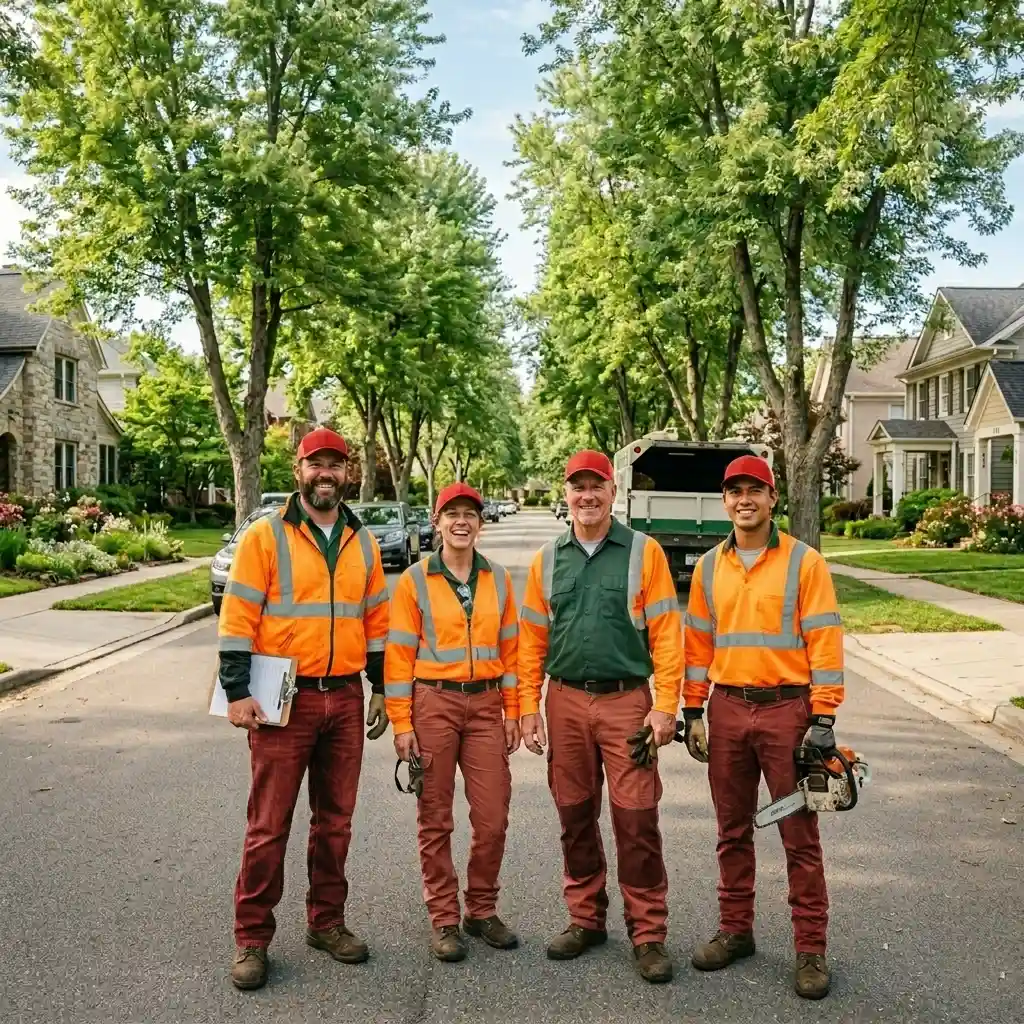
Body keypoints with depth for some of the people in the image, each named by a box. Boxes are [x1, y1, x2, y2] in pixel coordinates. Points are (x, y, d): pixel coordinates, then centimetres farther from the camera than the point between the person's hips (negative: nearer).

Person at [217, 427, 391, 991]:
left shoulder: (363, 543, 10)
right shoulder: (264, 536, -5)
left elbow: (376, 620, 15)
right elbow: (238, 617, -8)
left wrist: (379, 689, 12)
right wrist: (237, 692, -13)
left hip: (345, 697, 4)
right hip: (284, 697, -4)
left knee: (335, 819, 13)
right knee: (269, 824, 2)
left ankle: (326, 921, 28)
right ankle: (252, 938, 15)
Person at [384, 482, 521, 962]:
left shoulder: (498, 579, 7)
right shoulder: (415, 581, -1)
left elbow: (510, 649, 10)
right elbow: (399, 654, -3)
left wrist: (512, 712, 6)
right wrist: (402, 724, -7)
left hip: (485, 705, 3)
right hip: (433, 702, -2)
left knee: (493, 817, 3)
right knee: (435, 819, 5)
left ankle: (482, 911, 23)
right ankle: (443, 920, 19)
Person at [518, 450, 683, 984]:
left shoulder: (643, 552, -1)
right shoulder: (548, 559, 8)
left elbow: (666, 634, -4)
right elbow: (532, 639, 9)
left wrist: (665, 706, -10)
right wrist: (529, 707, 4)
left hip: (627, 701, -3)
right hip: (565, 703, 3)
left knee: (636, 820, -3)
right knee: (575, 816, 11)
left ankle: (648, 933, 11)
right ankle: (586, 919, 27)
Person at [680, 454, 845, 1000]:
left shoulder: (804, 562, -5)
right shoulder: (709, 567, 8)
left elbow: (825, 642, -7)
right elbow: (697, 643, 11)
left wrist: (823, 719, -12)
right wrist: (692, 713, 8)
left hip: (787, 710, -4)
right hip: (727, 710, 4)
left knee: (799, 836, 3)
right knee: (733, 831, 13)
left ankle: (811, 949, 14)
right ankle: (735, 930, 27)